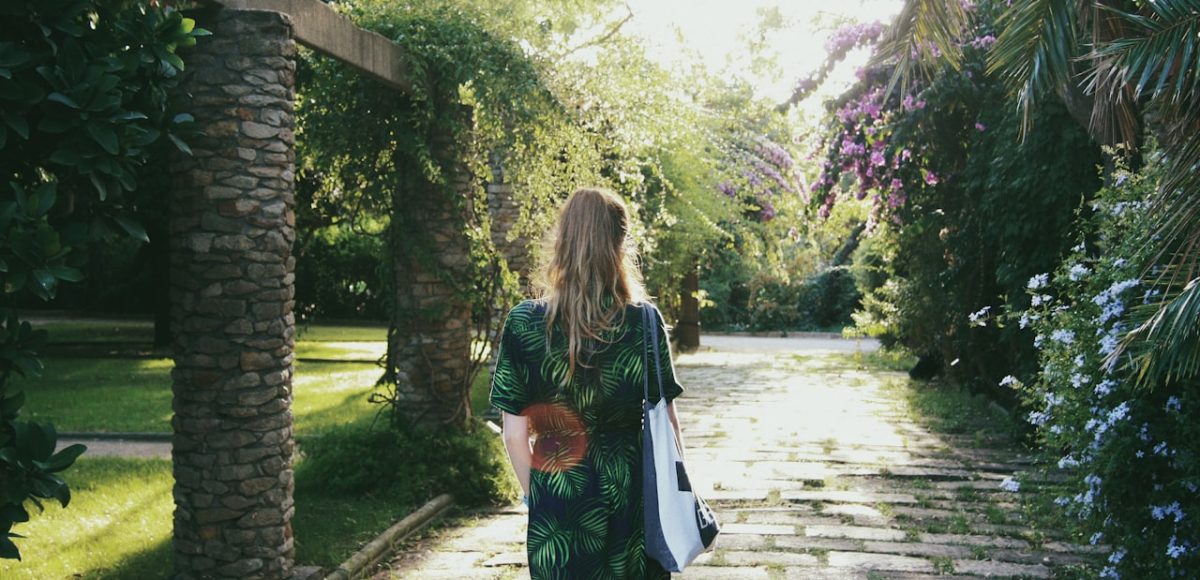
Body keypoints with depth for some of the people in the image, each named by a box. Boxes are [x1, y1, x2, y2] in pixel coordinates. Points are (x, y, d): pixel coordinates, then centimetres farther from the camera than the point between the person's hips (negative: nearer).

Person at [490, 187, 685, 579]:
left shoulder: (523, 323, -8)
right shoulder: (645, 321, -9)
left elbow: (515, 435, -5)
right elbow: (666, 422, -5)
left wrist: (534, 495, 10)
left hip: (556, 501, 0)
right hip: (631, 497, 0)